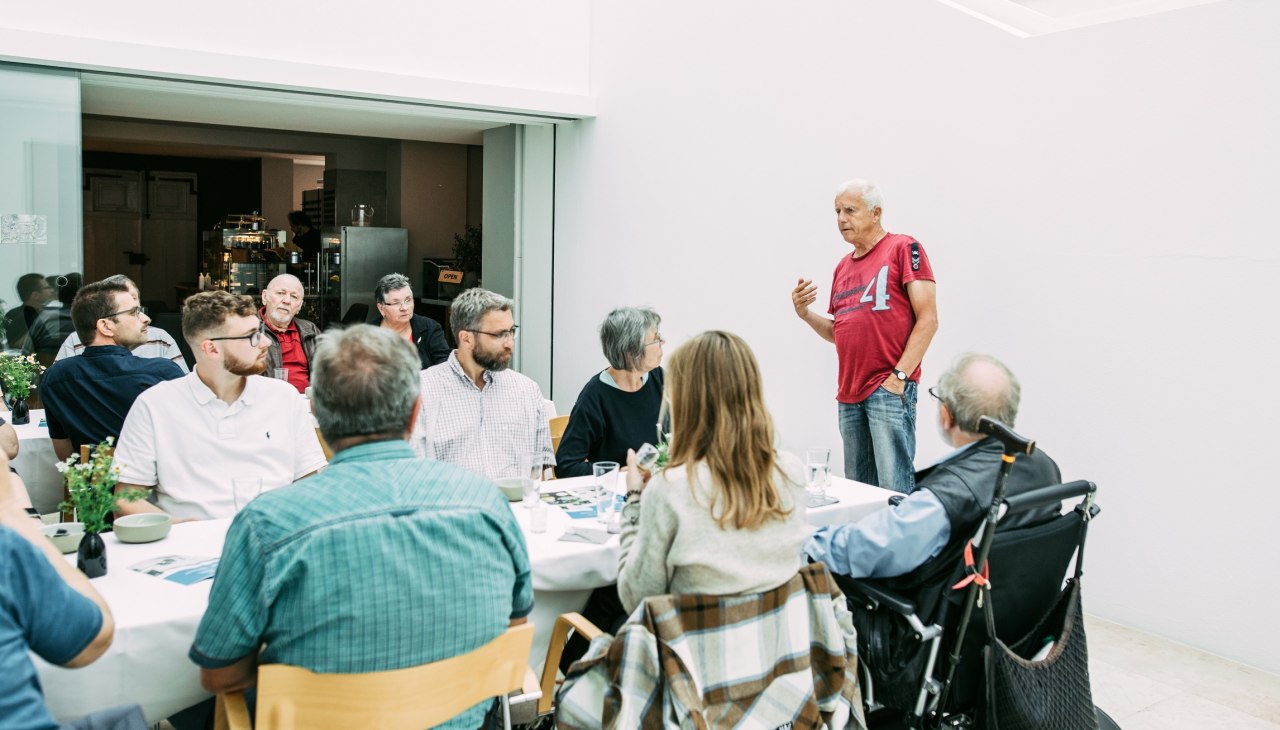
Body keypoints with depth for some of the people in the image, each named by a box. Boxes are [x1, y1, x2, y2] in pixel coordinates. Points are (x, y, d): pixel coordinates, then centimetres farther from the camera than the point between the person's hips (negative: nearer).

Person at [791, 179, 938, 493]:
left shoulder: (903, 248, -1)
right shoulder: (843, 266, 18)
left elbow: (928, 320, -8)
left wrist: (899, 375, -14)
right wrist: (805, 313, 5)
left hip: (890, 389, -7)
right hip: (849, 393, 7)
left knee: (894, 490, -8)